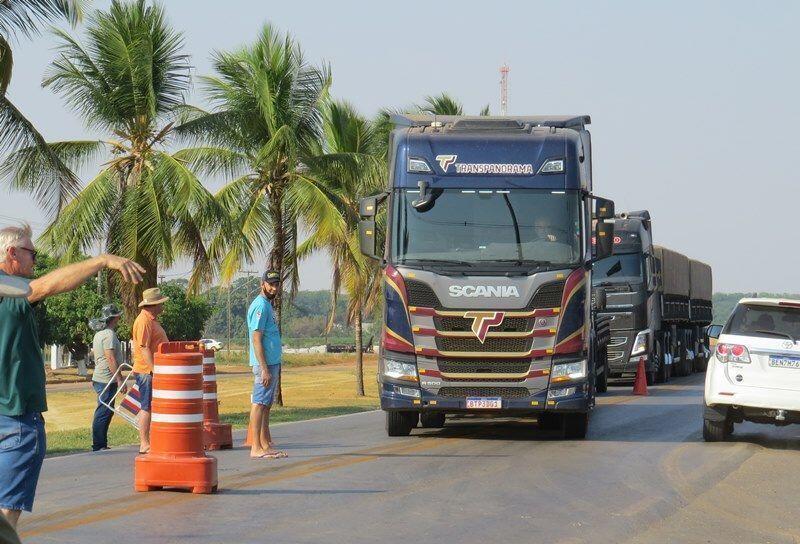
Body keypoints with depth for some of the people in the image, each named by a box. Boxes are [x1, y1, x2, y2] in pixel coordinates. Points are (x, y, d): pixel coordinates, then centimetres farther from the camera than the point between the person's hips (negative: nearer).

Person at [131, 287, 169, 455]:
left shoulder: (152, 320, 17)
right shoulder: (144, 321, -16)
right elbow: (144, 348, -22)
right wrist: (154, 370, -25)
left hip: (154, 371, 10)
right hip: (147, 371, -10)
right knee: (147, 407, -8)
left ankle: (150, 441, 17)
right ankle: (144, 444, -6)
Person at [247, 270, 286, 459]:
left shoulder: (267, 305, 18)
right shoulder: (260, 306, -13)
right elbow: (256, 340, -19)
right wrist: (264, 369, -23)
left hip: (272, 363, 10)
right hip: (265, 364, -10)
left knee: (266, 404, 12)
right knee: (259, 403, -9)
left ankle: (266, 444, 16)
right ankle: (256, 448, -9)